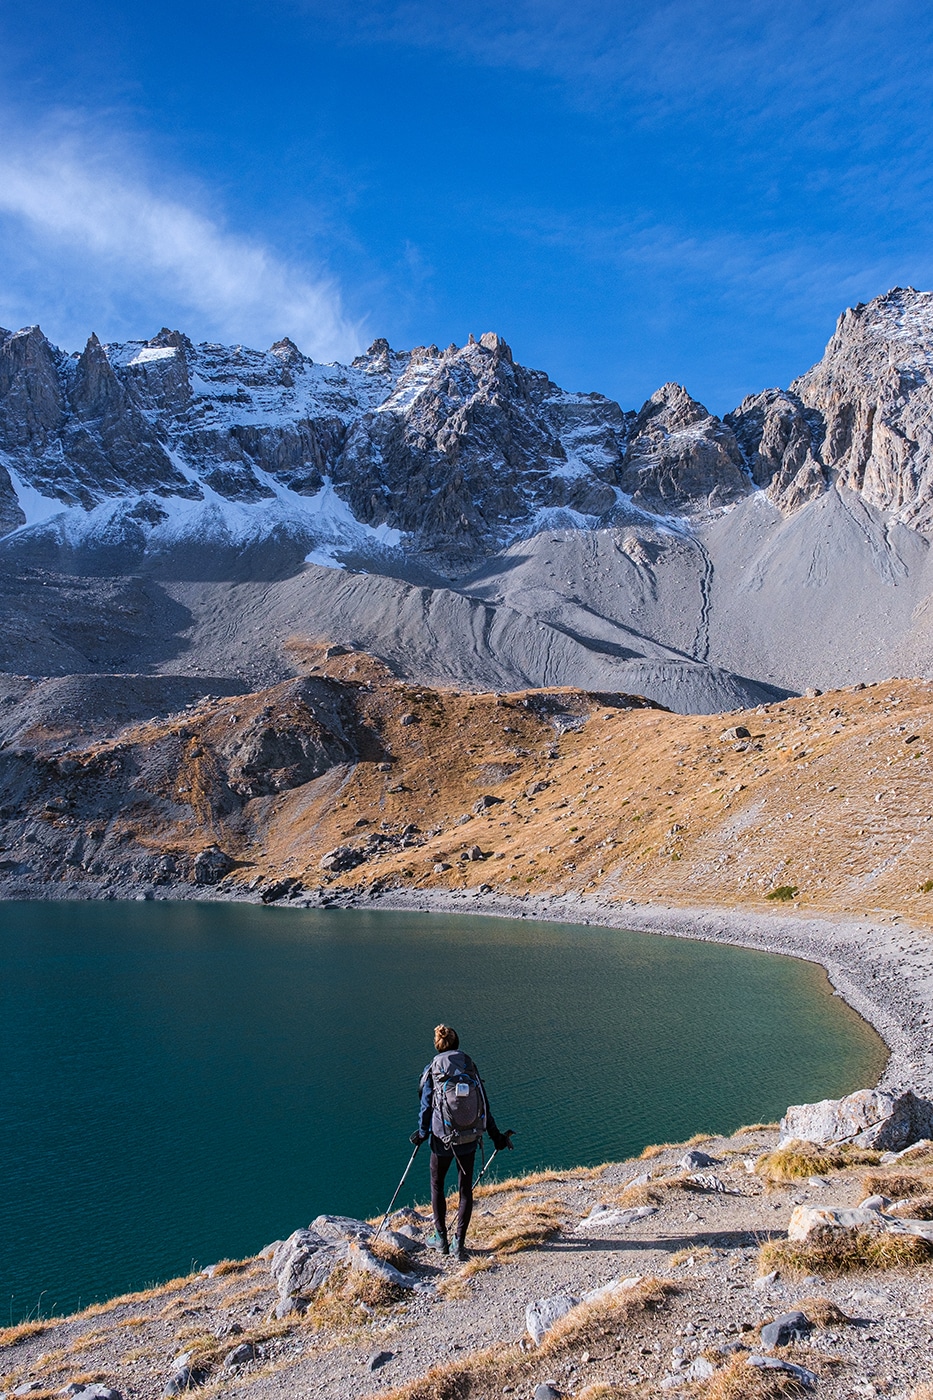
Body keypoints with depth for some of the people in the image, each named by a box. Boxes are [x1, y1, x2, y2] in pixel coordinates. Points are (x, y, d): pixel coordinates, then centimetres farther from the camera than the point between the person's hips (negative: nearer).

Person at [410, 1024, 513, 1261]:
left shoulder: (432, 1070, -7)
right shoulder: (470, 1067, 0)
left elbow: (427, 1106, -4)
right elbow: (484, 1105, 3)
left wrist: (421, 1134, 11)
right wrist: (495, 1136, 12)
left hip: (442, 1139, -2)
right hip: (469, 1139, 2)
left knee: (437, 1184, 19)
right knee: (465, 1189, 13)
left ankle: (441, 1238, 23)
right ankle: (459, 1243, 11)